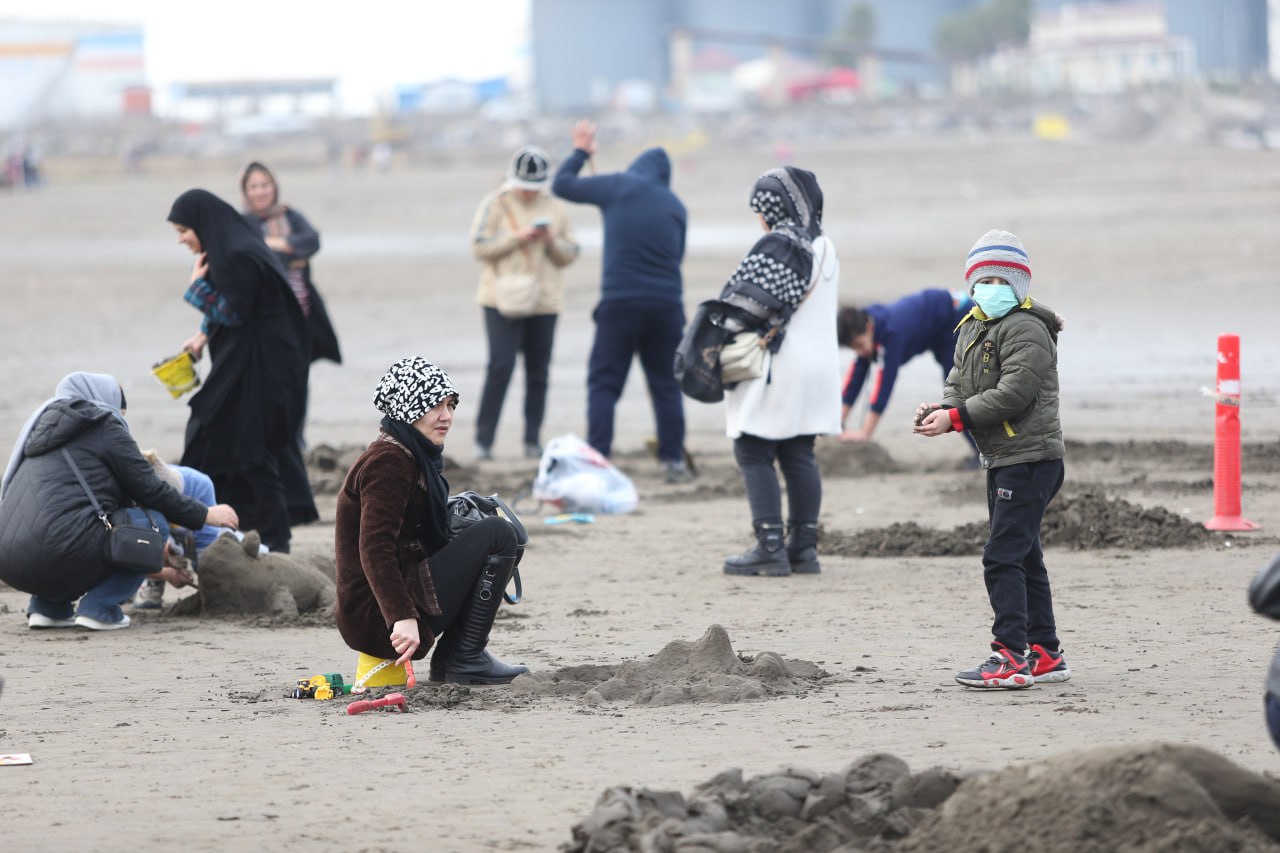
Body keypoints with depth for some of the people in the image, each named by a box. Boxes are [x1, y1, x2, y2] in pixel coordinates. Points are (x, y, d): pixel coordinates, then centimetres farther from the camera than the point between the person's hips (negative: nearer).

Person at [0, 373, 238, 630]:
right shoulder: (104, 427, 7)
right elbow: (151, 492, 4)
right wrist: (205, 515, 21)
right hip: (60, 552, -8)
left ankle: (48, 606, 16)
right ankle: (99, 607, -4)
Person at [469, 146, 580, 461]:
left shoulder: (555, 208, 10)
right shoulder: (495, 204, 0)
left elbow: (569, 255, 10)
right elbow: (479, 247, -6)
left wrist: (552, 241, -10)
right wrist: (517, 237, -16)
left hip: (545, 302, 4)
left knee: (538, 372, 4)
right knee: (500, 366, -12)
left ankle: (533, 440, 12)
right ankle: (484, 440, -8)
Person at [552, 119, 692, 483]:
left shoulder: (620, 186, 0)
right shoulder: (675, 206, 11)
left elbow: (562, 185, 9)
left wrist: (580, 151, 24)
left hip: (620, 302, -3)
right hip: (667, 303, 3)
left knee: (604, 383, 3)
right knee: (666, 384, 11)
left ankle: (596, 458, -6)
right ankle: (674, 460, 10)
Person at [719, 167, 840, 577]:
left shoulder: (777, 246, -16)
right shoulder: (825, 248, 12)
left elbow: (745, 306, -17)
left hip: (776, 369, -9)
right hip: (819, 365, 9)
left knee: (754, 454, -3)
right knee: (800, 456, 11)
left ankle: (770, 547, -8)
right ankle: (804, 546, 10)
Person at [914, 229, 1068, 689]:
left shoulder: (1026, 330, -13)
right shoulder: (972, 332, 17)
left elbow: (1013, 393, -22)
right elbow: (960, 388, 15)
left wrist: (955, 418, -22)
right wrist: (941, 410, -7)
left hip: (1030, 458, -10)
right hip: (1001, 461, 10)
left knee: (1002, 556, -15)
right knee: (1023, 557, 14)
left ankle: (1012, 658, -15)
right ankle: (1044, 654, 21)